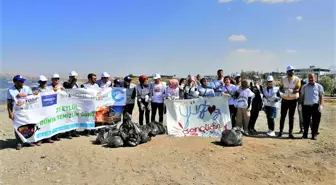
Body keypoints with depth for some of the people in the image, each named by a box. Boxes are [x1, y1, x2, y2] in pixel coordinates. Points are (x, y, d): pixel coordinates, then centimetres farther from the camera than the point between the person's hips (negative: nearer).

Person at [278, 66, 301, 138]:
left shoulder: (297, 79, -2)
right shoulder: (283, 79, 3)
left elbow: (297, 89, -12)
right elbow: (280, 88, -2)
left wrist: (292, 91, -34)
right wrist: (283, 91, -25)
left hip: (293, 100, -1)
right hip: (285, 100, 1)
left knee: (291, 117, 4)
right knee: (282, 116, 4)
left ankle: (290, 132, 11)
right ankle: (281, 131, 14)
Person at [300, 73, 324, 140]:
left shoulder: (319, 86, 9)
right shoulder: (304, 87, 14)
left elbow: (322, 96, 4)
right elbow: (302, 96, 16)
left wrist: (321, 105, -7)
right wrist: (301, 104, 7)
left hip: (316, 106, -1)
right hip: (306, 106, 1)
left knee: (315, 122, 0)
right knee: (306, 121, 3)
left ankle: (314, 135, 9)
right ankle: (305, 134, 12)